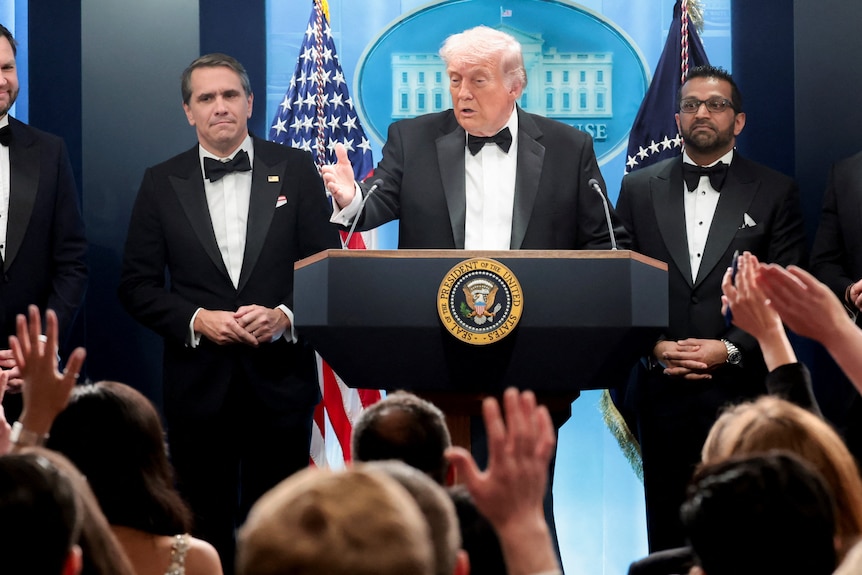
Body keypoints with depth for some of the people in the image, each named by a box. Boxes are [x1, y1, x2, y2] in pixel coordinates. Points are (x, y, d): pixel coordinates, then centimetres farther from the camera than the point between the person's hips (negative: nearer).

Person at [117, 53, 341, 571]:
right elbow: (138, 285, 4)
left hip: (280, 380, -1)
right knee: (205, 532, 6)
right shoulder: (161, 183, 6)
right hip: (198, 386, 1)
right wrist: (195, 320, -12)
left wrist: (285, 315, -14)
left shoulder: (296, 170, 4)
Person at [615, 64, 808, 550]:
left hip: (741, 388, -2)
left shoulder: (776, 192, 6)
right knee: (667, 531, 5)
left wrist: (730, 348, -11)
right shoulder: (639, 189, 12)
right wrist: (656, 347, -7)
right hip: (662, 390, 2)